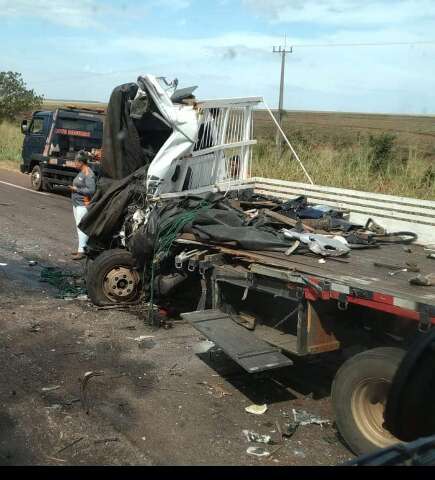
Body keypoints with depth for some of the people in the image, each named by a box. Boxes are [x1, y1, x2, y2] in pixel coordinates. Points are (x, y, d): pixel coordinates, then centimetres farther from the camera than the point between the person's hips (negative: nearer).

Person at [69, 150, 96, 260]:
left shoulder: (88, 174, -16)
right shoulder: (81, 172, 15)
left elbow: (91, 190, -22)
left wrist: (76, 189, -17)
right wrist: (73, 187, 10)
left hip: (83, 205, -10)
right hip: (76, 203, 10)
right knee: (79, 226, 13)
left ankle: (82, 251, -10)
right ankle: (82, 248, 20)